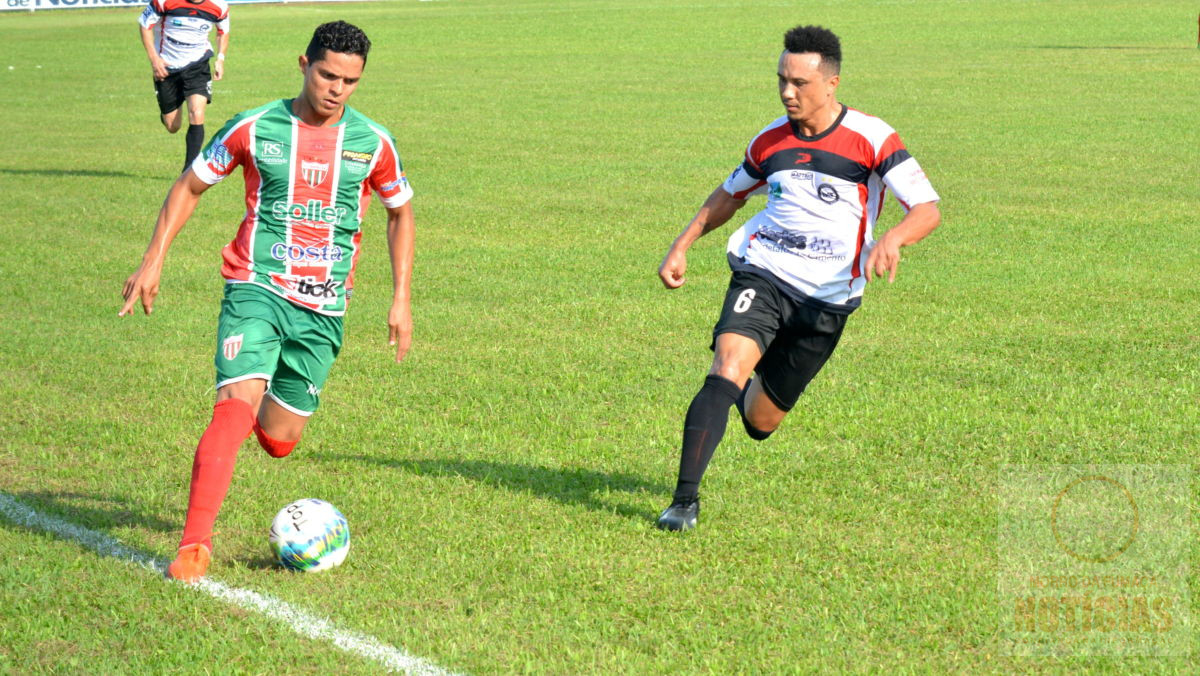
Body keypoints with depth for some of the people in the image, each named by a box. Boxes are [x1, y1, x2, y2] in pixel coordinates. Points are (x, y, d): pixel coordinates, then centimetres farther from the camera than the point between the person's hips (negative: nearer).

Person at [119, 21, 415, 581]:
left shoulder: (372, 142, 2)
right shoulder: (254, 129, -3)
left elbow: (400, 212, 18)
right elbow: (189, 187, 9)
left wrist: (401, 298, 12)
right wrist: (153, 261, 2)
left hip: (323, 309, 3)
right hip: (257, 289, -2)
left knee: (278, 441, 5)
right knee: (235, 408, -23)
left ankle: (262, 399, 43)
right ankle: (194, 545, -21)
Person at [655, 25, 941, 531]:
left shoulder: (871, 138, -8)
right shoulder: (770, 141, 4)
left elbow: (927, 209, -12)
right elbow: (729, 195, 23)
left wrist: (893, 238, -34)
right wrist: (681, 246, 12)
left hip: (827, 296, -1)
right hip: (762, 275, 1)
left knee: (759, 423, 8)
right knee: (727, 369, -27)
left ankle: (753, 391, 48)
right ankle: (685, 500, -27)